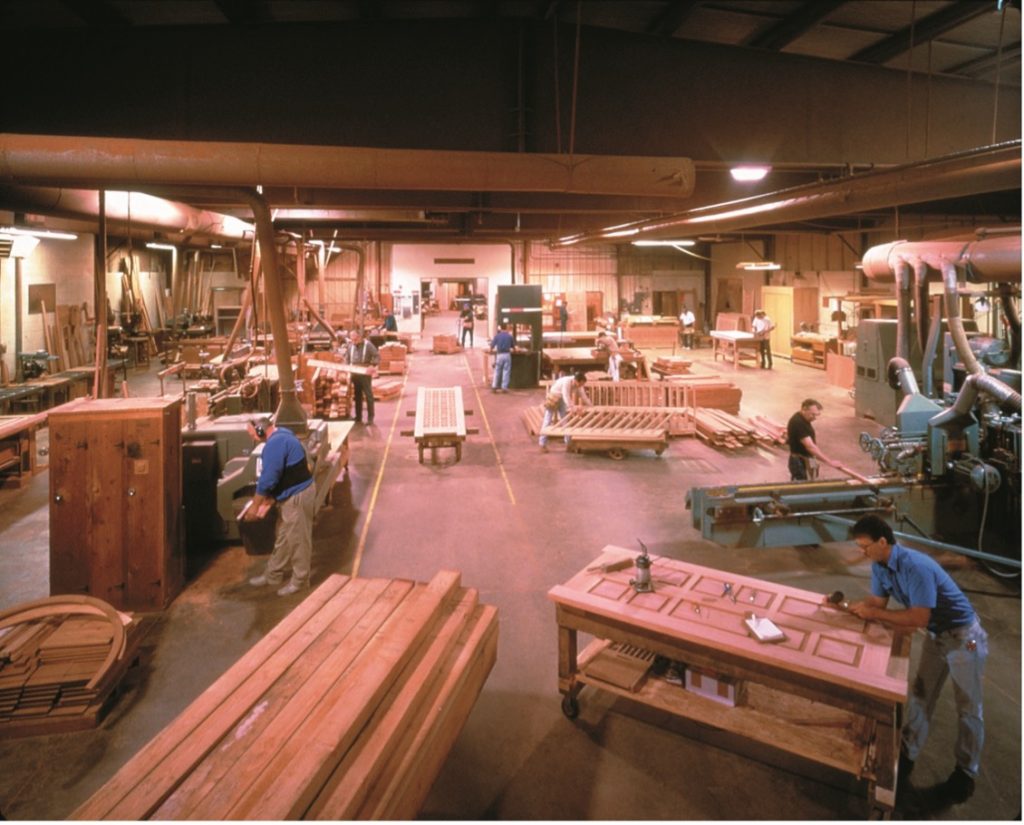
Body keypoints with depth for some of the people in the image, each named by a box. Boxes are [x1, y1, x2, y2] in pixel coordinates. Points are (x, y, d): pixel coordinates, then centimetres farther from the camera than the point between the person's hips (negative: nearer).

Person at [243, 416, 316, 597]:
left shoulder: (274, 444, -22)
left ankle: (300, 581, 16)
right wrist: (270, 498, 14)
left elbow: (268, 478, -21)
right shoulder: (282, 436, 11)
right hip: (293, 494, 10)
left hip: (297, 496, -10)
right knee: (283, 537, 19)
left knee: (297, 539, 3)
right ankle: (273, 575, 32)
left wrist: (254, 506, -10)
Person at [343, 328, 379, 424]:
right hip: (354, 374, 6)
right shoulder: (350, 346, 7)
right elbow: (347, 359, 18)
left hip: (365, 374, -6)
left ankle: (370, 418, -2)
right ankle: (358, 416, 21)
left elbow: (377, 356, -10)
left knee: (368, 396, -5)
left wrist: (372, 365, -21)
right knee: (357, 395, 13)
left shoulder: (367, 345, -10)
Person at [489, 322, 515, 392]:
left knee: (497, 371, 8)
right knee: (506, 372, 4)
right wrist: (510, 349, 32)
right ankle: (504, 387, 3)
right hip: (507, 355, 0)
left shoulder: (497, 336, 0)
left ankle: (494, 387, 8)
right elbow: (513, 346, 10)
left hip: (499, 355, 0)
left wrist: (491, 350, 16)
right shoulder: (510, 336, 4)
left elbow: (492, 346, -4)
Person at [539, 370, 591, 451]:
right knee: (548, 421, -5)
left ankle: (568, 443, 10)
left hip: (562, 400, 7)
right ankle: (543, 444, -3)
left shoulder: (578, 384, -14)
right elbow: (566, 397, -43)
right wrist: (573, 408, -50)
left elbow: (583, 396, -6)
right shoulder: (567, 382, -36)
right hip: (553, 398, -7)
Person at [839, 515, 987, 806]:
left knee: (968, 708, 7)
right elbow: (877, 601, -3)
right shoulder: (879, 566, -8)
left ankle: (966, 772, 21)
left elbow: (918, 618, -34)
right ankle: (906, 756, 22)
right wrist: (846, 605, -19)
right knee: (920, 699, 12)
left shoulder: (916, 567, -35)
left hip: (964, 636, -8)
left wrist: (874, 614, -31)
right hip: (935, 635, 8)